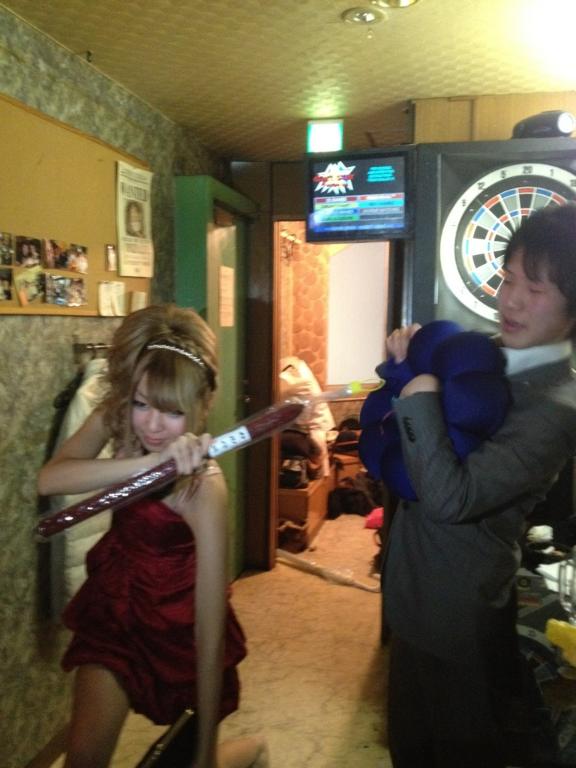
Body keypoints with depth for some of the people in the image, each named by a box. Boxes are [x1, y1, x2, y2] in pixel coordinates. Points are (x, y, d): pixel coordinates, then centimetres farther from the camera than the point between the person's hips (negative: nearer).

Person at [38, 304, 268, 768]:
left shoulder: (203, 486, -33)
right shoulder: (112, 419, -16)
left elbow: (210, 626, -30)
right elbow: (49, 480, -35)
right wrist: (150, 463, -48)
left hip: (176, 618, -4)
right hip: (115, 599, 4)